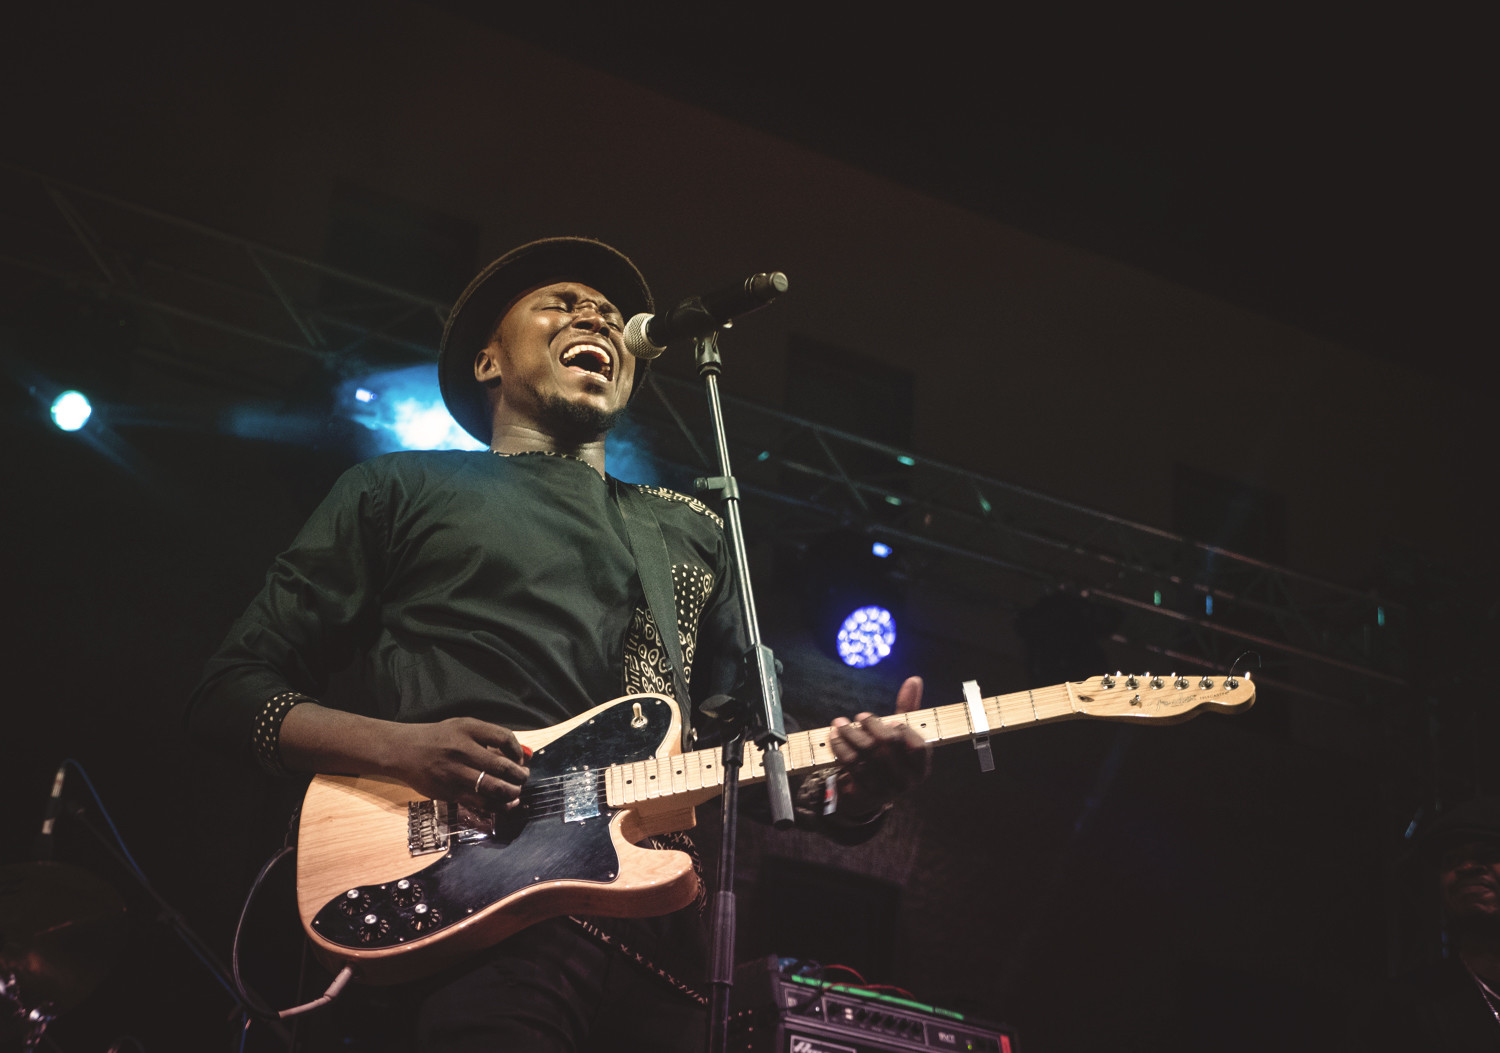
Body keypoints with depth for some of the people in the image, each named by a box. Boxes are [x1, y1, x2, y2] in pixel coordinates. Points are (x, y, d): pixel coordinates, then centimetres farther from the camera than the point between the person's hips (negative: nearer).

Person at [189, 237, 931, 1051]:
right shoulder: (404, 489, 16)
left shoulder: (693, 534, 28)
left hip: (658, 922, 4)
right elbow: (229, 693, 11)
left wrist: (844, 794, 0)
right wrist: (402, 747, -9)